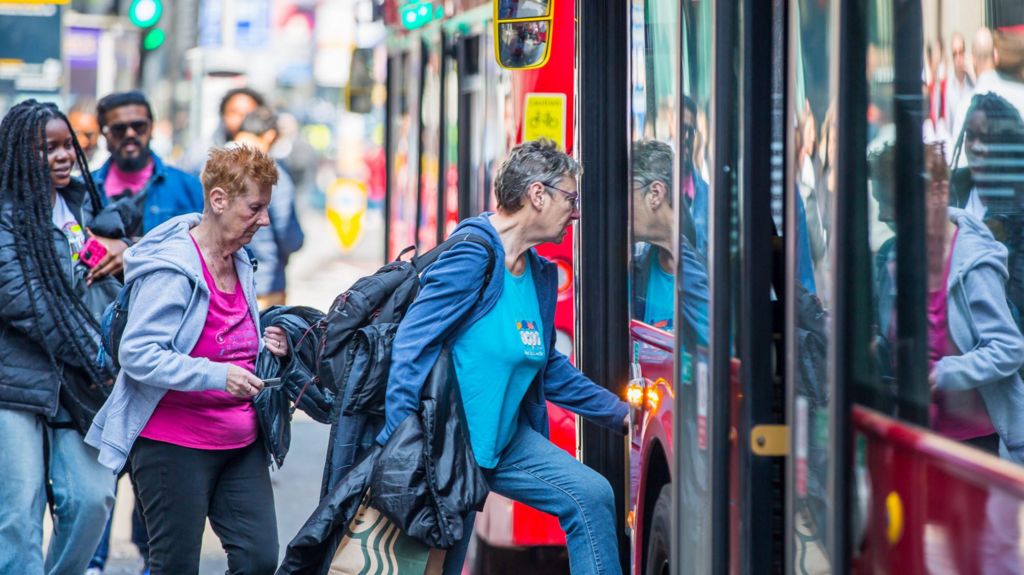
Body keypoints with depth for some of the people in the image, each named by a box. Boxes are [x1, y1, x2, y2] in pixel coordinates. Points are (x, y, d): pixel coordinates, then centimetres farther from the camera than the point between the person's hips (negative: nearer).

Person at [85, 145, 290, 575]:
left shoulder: (240, 264, 13)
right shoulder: (170, 268, -16)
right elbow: (137, 354, -23)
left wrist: (266, 347, 4)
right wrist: (218, 375, -31)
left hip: (240, 442, 8)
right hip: (174, 444, -8)